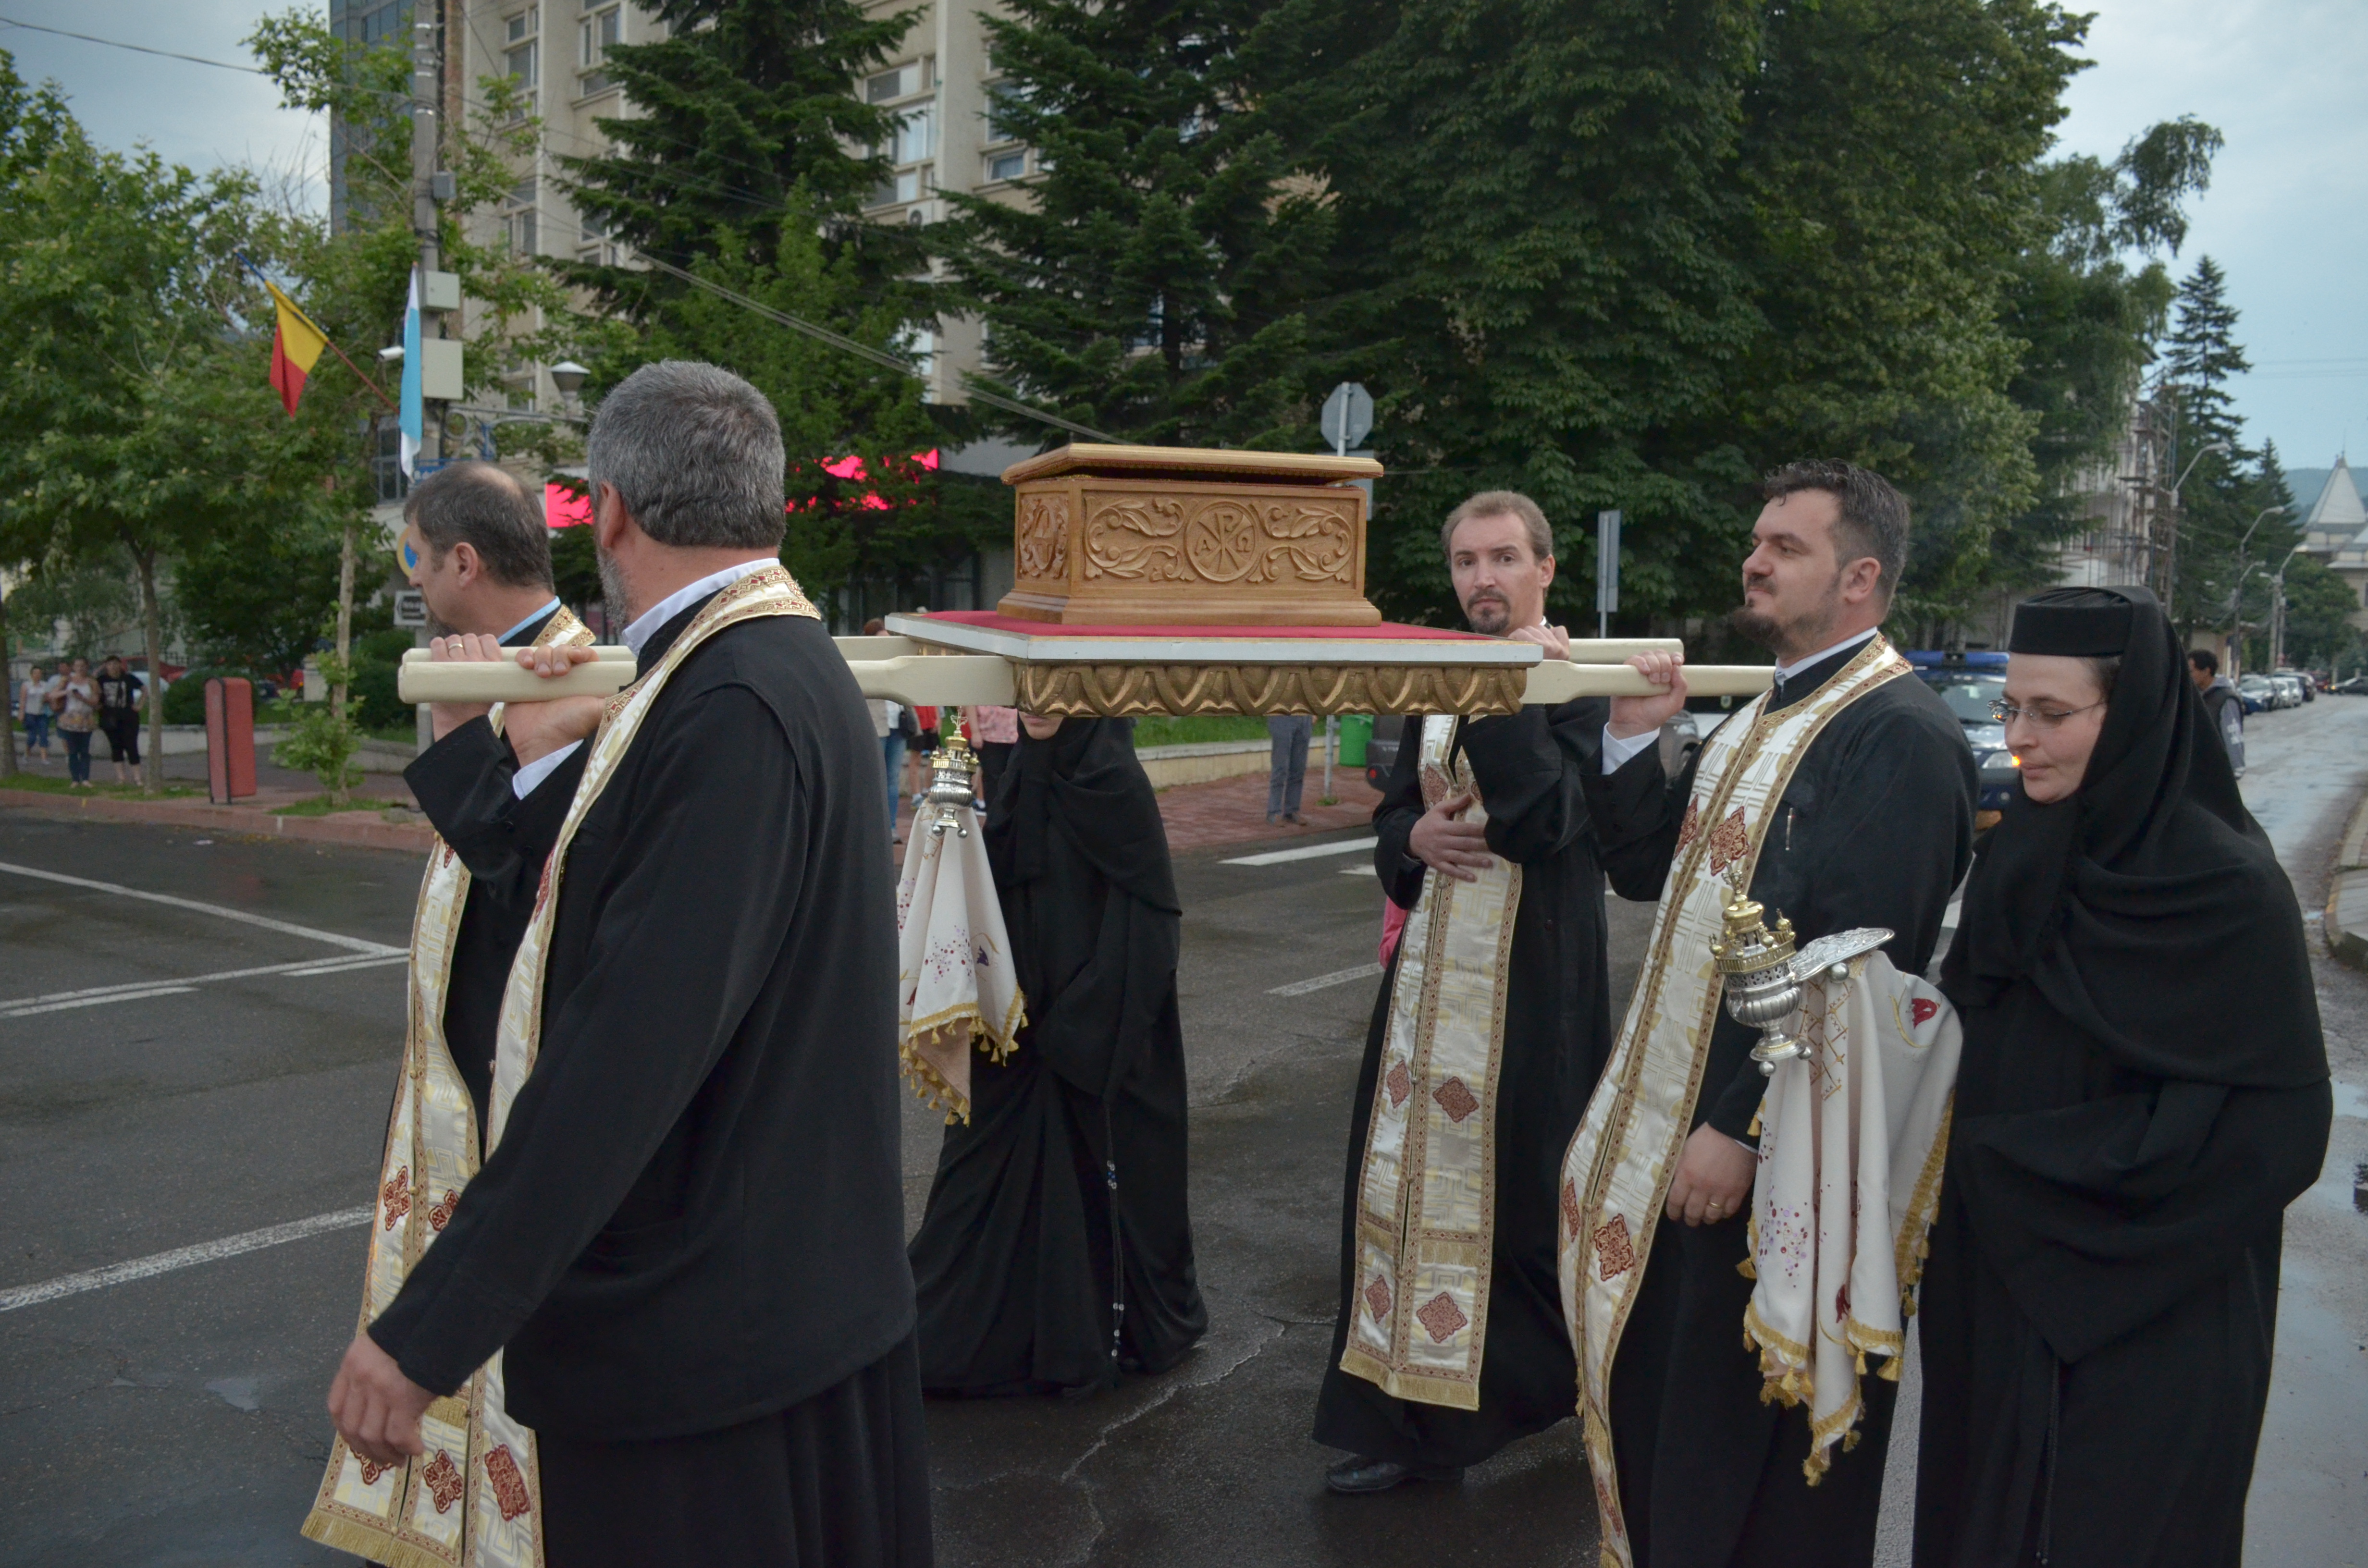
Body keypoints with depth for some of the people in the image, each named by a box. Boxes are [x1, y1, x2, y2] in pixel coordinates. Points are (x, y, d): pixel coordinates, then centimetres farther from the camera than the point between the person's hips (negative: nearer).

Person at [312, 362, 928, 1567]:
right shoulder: (782, 663, 7)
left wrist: (426, 1329, -24)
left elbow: (635, 1042, -29)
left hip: (697, 1320, -9)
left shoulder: (735, 710, -25)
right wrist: (530, 761, 0)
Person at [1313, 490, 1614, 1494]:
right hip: (1433, 969, 6)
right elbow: (1391, 816, 15)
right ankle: (1416, 1419, 23)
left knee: (1525, 1190, 4)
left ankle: (1598, 1382, 30)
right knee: (1414, 1178, 9)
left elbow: (1547, 819, -22)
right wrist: (1417, 838, -7)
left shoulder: (1584, 684, -10)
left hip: (1536, 979, -6)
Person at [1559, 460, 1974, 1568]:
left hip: (1766, 1144, -9)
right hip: (1674, 1121, 9)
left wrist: (1742, 1126, -23)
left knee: (1741, 1448, 8)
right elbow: (1645, 871, 14)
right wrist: (1633, 739, 0)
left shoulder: (1901, 733, -18)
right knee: (1652, 1388, 21)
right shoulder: (1759, 714, 12)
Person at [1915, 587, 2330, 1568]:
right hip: (1992, 1291, 6)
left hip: (2150, 1319, -5)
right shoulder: (2016, 857, 2)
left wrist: (2020, 1162, -17)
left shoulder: (2230, 888, -16)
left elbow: (2278, 1128, -17)